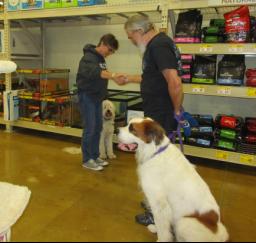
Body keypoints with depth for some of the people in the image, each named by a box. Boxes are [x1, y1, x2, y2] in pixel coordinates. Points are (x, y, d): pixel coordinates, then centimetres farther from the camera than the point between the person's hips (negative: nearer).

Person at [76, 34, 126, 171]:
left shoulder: (101, 58, 13)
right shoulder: (89, 57, -17)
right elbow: (92, 72, -38)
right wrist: (112, 76, -49)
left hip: (97, 97, 9)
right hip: (87, 97, -9)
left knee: (98, 128, 11)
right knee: (90, 129, -5)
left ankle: (95, 156, 22)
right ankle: (87, 160, 7)